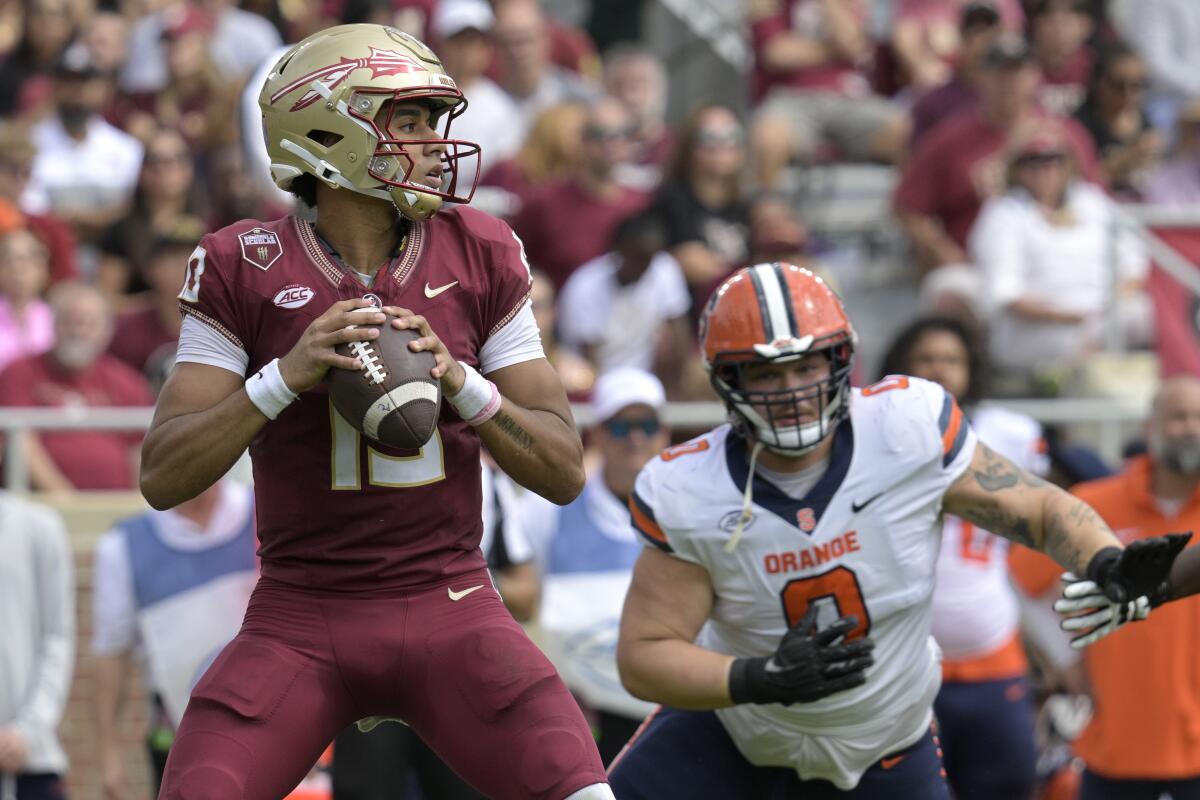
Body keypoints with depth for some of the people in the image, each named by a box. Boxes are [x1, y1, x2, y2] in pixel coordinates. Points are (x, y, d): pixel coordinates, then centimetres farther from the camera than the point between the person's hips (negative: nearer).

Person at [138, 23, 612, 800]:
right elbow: (163, 478, -8)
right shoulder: (244, 269, -4)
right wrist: (287, 375, -20)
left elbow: (564, 471, 3)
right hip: (300, 620, -1)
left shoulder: (481, 256, 2)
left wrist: (460, 382, -14)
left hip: (452, 610, 1)